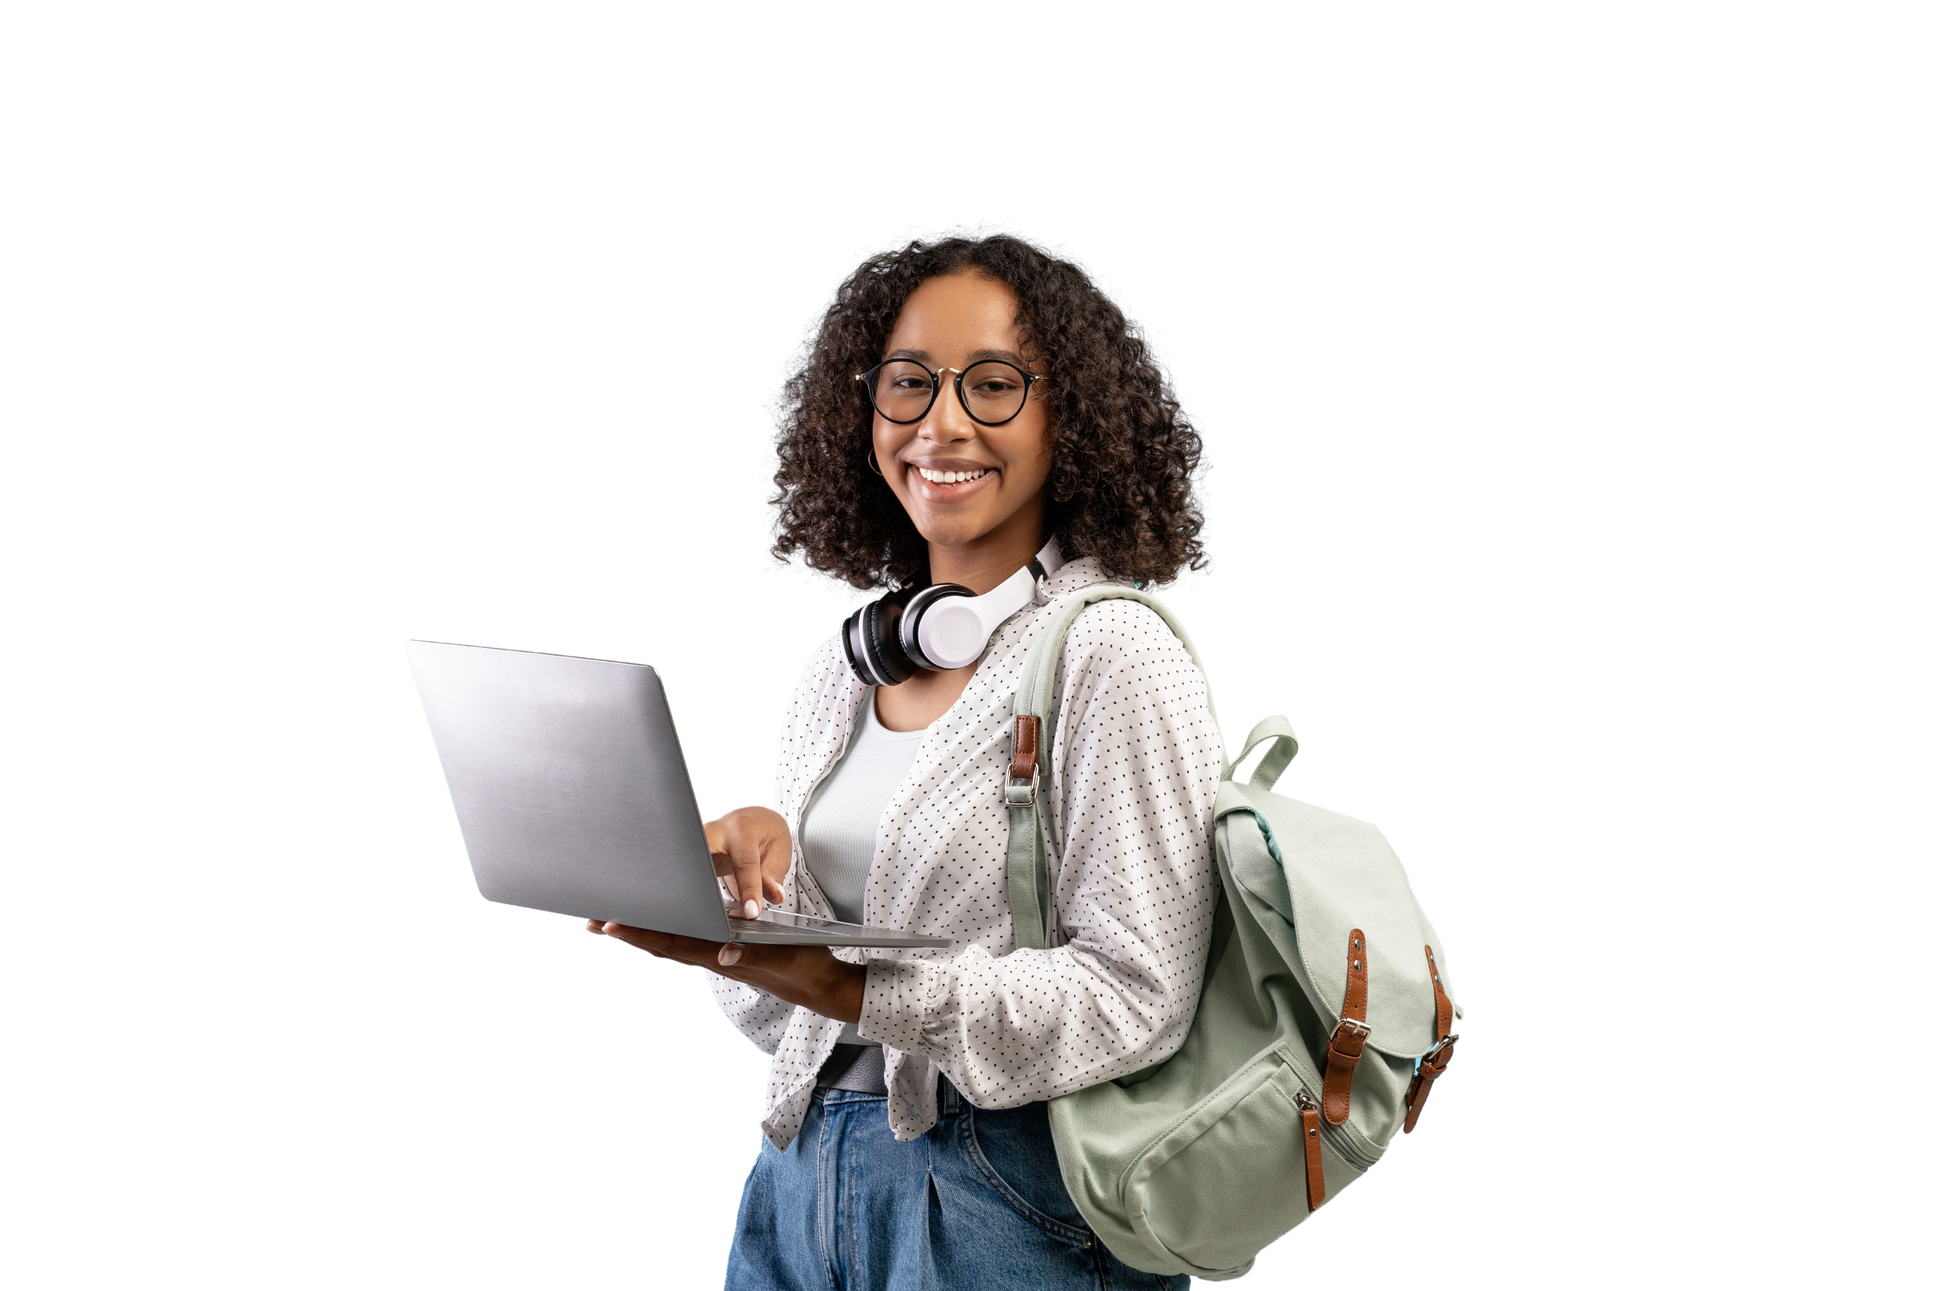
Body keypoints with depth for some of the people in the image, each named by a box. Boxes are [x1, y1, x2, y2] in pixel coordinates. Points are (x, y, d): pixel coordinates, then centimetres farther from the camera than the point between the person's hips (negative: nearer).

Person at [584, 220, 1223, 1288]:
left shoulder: (1116, 651, -12)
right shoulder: (836, 669, 8)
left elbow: (1136, 998, -19)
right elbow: (778, 1014, 10)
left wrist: (839, 986, -27)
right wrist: (757, 862, -11)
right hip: (802, 1174, 6)